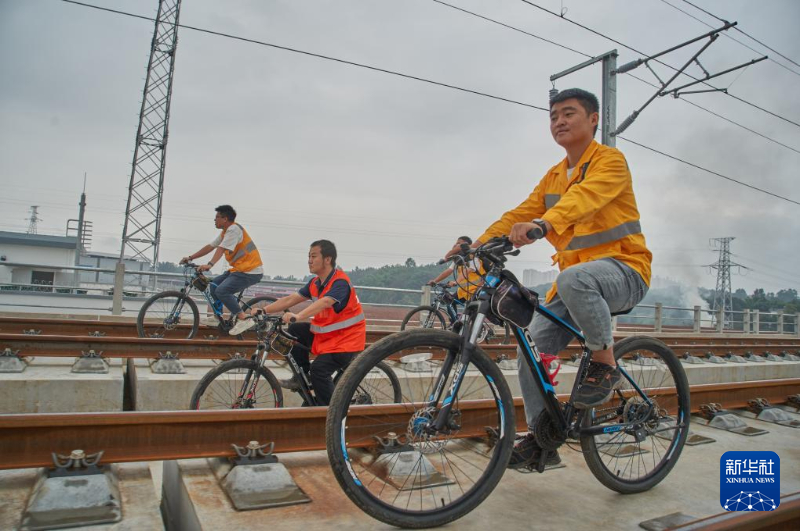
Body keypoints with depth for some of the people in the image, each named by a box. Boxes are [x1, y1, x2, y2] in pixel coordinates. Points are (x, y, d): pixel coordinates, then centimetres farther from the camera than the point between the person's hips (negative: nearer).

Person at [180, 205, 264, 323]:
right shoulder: (225, 232, 16)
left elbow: (221, 249, -27)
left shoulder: (234, 229, -14)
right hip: (239, 268, 10)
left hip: (250, 272, -10)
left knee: (221, 291, -20)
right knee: (213, 286, 9)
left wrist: (210, 264, -37)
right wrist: (190, 258, 15)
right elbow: (210, 247, 18)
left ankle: (244, 319, -14)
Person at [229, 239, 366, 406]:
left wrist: (297, 316, -51)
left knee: (318, 370, -24)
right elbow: (290, 299, 3)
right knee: (295, 330, -4)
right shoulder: (315, 283, 5)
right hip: (326, 335, 8)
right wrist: (262, 310, -6)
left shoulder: (340, 282, -21)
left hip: (347, 340, -8)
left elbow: (324, 302, -38)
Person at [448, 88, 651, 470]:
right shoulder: (554, 176, 17)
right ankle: (541, 440, 10)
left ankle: (605, 364, -15)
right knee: (532, 348, -6)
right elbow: (523, 212, 5)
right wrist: (479, 244, -10)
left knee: (574, 279, -40)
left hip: (623, 269, -6)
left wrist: (543, 224, -47)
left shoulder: (610, 160, -5)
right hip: (574, 277, 7)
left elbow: (584, 197, -27)